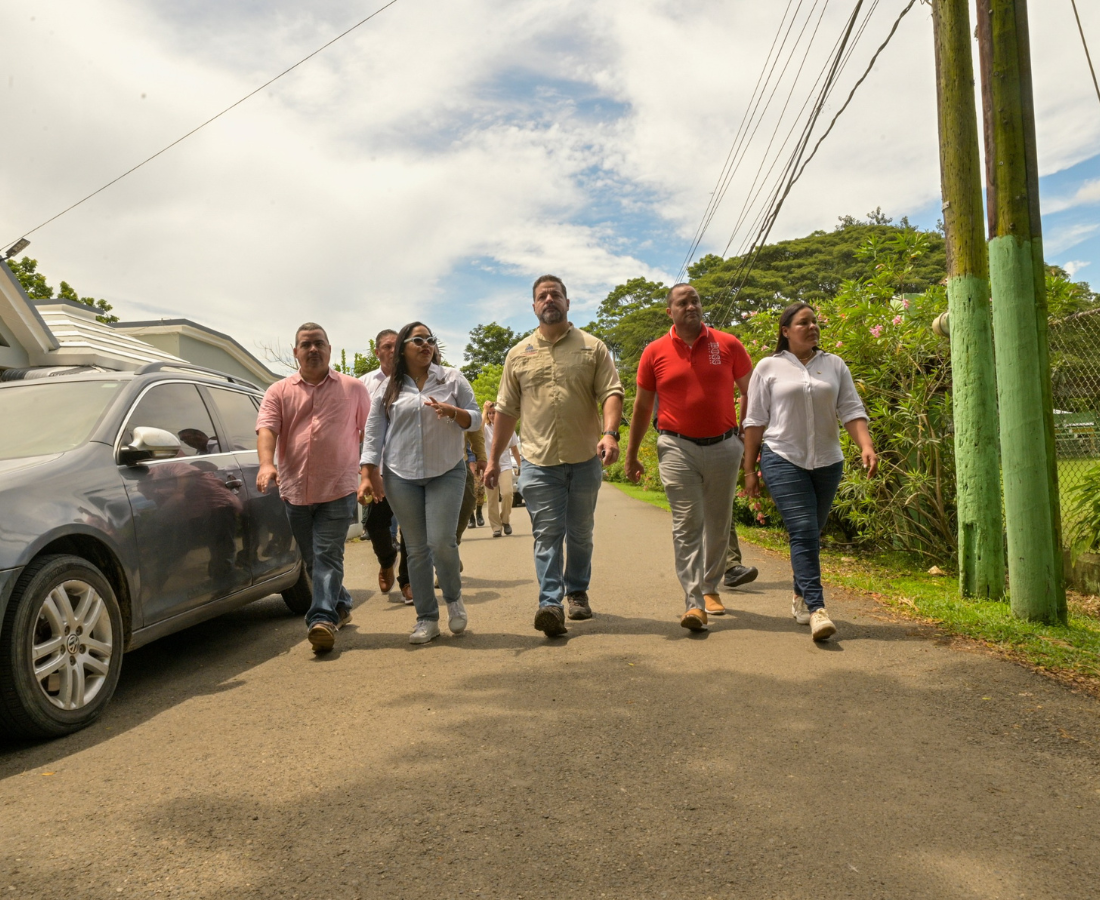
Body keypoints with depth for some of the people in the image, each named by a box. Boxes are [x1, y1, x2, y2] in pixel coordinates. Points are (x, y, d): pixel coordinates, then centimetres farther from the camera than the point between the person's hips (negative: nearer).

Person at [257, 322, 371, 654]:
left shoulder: (353, 389, 6)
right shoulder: (279, 391, 8)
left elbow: (369, 432, 9)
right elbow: (266, 428, -5)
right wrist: (266, 463, -23)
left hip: (337, 489, -3)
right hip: (295, 490, 4)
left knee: (328, 557, -10)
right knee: (312, 560, 14)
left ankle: (323, 619, -13)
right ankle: (341, 605, 31)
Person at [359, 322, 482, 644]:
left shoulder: (452, 378, 5)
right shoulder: (389, 387, 7)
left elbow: (476, 420, 5)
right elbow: (373, 432, 7)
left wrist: (453, 412, -16)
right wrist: (368, 474, -1)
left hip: (446, 472, -1)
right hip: (400, 476, 1)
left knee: (441, 542, -13)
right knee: (416, 548, 4)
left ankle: (453, 597, 16)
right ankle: (427, 619, 13)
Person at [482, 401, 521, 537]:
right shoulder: (486, 428, -1)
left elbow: (514, 449, 12)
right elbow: (478, 426, -27)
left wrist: (519, 466, 13)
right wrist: (484, 410, -19)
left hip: (505, 466, 0)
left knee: (507, 493, -21)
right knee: (492, 499, 0)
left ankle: (505, 520, 1)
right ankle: (496, 527, 9)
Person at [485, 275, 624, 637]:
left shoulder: (593, 347, 6)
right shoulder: (519, 354, 10)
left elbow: (611, 392, -3)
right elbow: (506, 410, 12)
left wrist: (610, 433, -21)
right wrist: (493, 459, 10)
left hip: (585, 459, 0)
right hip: (540, 461, 0)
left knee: (580, 533, 12)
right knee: (547, 534, -7)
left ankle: (577, 591, 29)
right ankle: (550, 604, -9)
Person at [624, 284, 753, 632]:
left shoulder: (728, 345, 2)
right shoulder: (655, 352, 1)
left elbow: (749, 392, 11)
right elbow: (642, 406, 8)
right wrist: (631, 456, 9)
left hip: (723, 446, 2)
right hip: (678, 449, -2)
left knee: (718, 524, 12)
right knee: (687, 525, -8)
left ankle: (710, 587, 31)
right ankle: (693, 603, -8)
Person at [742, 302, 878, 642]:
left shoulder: (834, 365, 11)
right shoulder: (769, 367, 3)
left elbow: (852, 410, 5)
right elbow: (755, 421, 3)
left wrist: (866, 446, -13)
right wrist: (749, 469, 1)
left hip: (827, 461, 4)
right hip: (783, 460, -3)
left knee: (811, 533, 11)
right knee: (803, 531, -15)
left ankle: (800, 597, 28)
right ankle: (816, 610, -18)